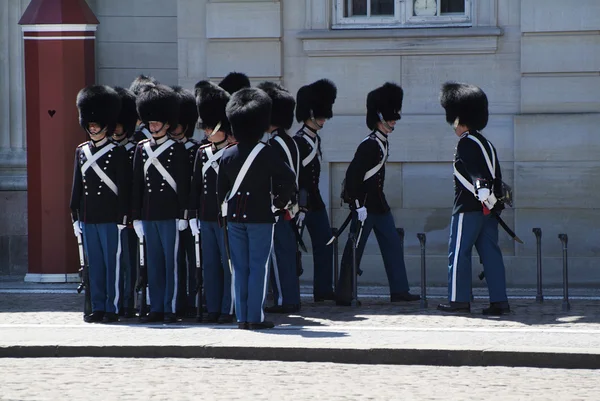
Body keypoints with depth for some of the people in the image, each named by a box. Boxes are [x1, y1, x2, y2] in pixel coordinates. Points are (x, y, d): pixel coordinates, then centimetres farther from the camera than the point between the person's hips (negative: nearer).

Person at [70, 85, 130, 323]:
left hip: (110, 218, -5)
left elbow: (123, 188, -6)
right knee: (94, 264, 8)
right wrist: (75, 216, 11)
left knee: (112, 263, -1)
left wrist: (122, 218, -10)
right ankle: (98, 308, 13)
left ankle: (112, 308, 2)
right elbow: (77, 185, 14)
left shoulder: (117, 153, -5)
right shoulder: (81, 151, 11)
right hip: (88, 218, 5)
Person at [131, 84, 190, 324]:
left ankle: (170, 308, 1)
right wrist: (136, 217, 8)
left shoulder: (177, 150, -3)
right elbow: (137, 185, 11)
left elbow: (183, 185, -5)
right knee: (153, 263, 8)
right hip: (148, 215, 5)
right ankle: (156, 308, 12)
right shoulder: (142, 150, 9)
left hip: (170, 215, -5)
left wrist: (183, 215, -10)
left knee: (171, 262, -2)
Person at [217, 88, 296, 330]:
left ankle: (242, 317, 8)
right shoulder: (266, 153, -10)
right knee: (258, 267, -1)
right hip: (260, 216, -4)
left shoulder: (228, 155, 2)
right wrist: (279, 203, -2)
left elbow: (221, 188, 8)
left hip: (235, 216, 4)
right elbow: (288, 179, -16)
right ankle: (255, 317, -3)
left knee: (239, 268, 8)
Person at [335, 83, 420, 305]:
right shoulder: (369, 145, -17)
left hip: (379, 203, 10)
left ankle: (399, 291, 10)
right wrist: (359, 205, -22)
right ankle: (344, 295, 2)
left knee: (393, 244, 8)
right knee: (354, 249, -3)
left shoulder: (383, 143, 12)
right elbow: (353, 174, -21)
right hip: (365, 204, -10)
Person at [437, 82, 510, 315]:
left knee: (459, 252, -2)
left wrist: (484, 197, -32)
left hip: (468, 208, -9)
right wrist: (496, 202, 22)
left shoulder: (466, 143, -10)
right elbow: (496, 176, 20)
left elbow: (478, 173, -24)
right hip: (489, 209, 9)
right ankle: (499, 301, 4)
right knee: (491, 254, 6)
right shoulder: (486, 143, 18)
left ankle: (459, 300, 0)